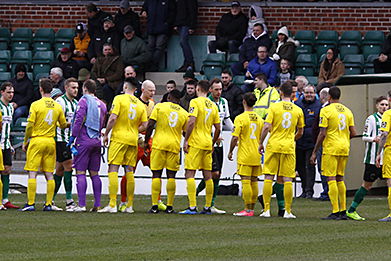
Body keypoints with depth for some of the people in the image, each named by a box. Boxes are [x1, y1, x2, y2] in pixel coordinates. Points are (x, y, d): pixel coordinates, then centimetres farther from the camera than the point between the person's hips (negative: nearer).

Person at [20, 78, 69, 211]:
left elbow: (29, 125, -9)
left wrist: (25, 142, 2)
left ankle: (30, 203, -7)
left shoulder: (36, 105, -8)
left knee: (32, 174, -3)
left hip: (36, 140, -4)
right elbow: (63, 125, 14)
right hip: (51, 142, 4)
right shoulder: (58, 106, 5)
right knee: (49, 175, 6)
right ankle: (48, 204, 4)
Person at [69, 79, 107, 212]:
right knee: (94, 173, 10)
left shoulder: (84, 101, -6)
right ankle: (97, 205, 6)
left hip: (84, 141, -6)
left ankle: (81, 204, -12)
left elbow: (78, 120, -14)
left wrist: (73, 137, -10)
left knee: (80, 172, -6)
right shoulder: (101, 104, 14)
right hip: (97, 141, 6)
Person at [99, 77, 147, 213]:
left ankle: (112, 205, -13)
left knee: (113, 170, -5)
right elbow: (144, 125, 5)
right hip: (133, 140, 5)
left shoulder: (119, 99, -5)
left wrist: (106, 134, -4)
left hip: (119, 138, -5)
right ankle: (129, 206, 10)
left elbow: (113, 118, -13)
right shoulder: (141, 104, 9)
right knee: (129, 171, 9)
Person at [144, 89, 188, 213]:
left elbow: (150, 125, -4)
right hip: (174, 145, 2)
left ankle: (155, 205, -4)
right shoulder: (184, 113, 9)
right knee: (171, 175, 5)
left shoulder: (160, 107, 1)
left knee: (156, 174, 1)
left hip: (159, 144, -2)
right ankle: (170, 206, 2)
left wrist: (146, 141, 4)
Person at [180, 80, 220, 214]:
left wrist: (186, 140, -12)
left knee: (189, 174, -7)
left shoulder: (195, 102, -7)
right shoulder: (213, 105, 12)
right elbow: (218, 128, 13)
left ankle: (192, 207, -16)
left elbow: (191, 122, -17)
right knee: (208, 176, 10)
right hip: (208, 144, 7)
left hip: (195, 143, -7)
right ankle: (208, 207, 12)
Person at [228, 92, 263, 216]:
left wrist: (230, 152, -1)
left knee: (246, 182, -6)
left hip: (245, 155, -6)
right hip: (256, 155, 6)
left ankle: (247, 210, -8)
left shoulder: (240, 118, -11)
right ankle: (251, 208, 13)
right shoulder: (259, 119, 7)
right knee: (254, 182, 9)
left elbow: (235, 138, -13)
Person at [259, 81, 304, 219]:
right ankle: (288, 211, 2)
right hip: (289, 147, 2)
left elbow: (266, 127, -10)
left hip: (273, 145, -2)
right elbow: (300, 132, 12)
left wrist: (261, 143, 1)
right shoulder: (298, 110, 4)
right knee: (287, 179, 3)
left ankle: (266, 210, 0)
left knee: (268, 177, 3)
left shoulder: (274, 107, -5)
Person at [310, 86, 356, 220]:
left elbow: (322, 134, -12)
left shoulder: (326, 110, -8)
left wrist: (314, 152, -6)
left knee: (331, 179, -5)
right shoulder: (347, 111, 10)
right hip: (344, 149, 6)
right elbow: (353, 133, 8)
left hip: (331, 149, -6)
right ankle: (343, 211, 13)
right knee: (339, 179, 15)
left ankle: (335, 212, -10)